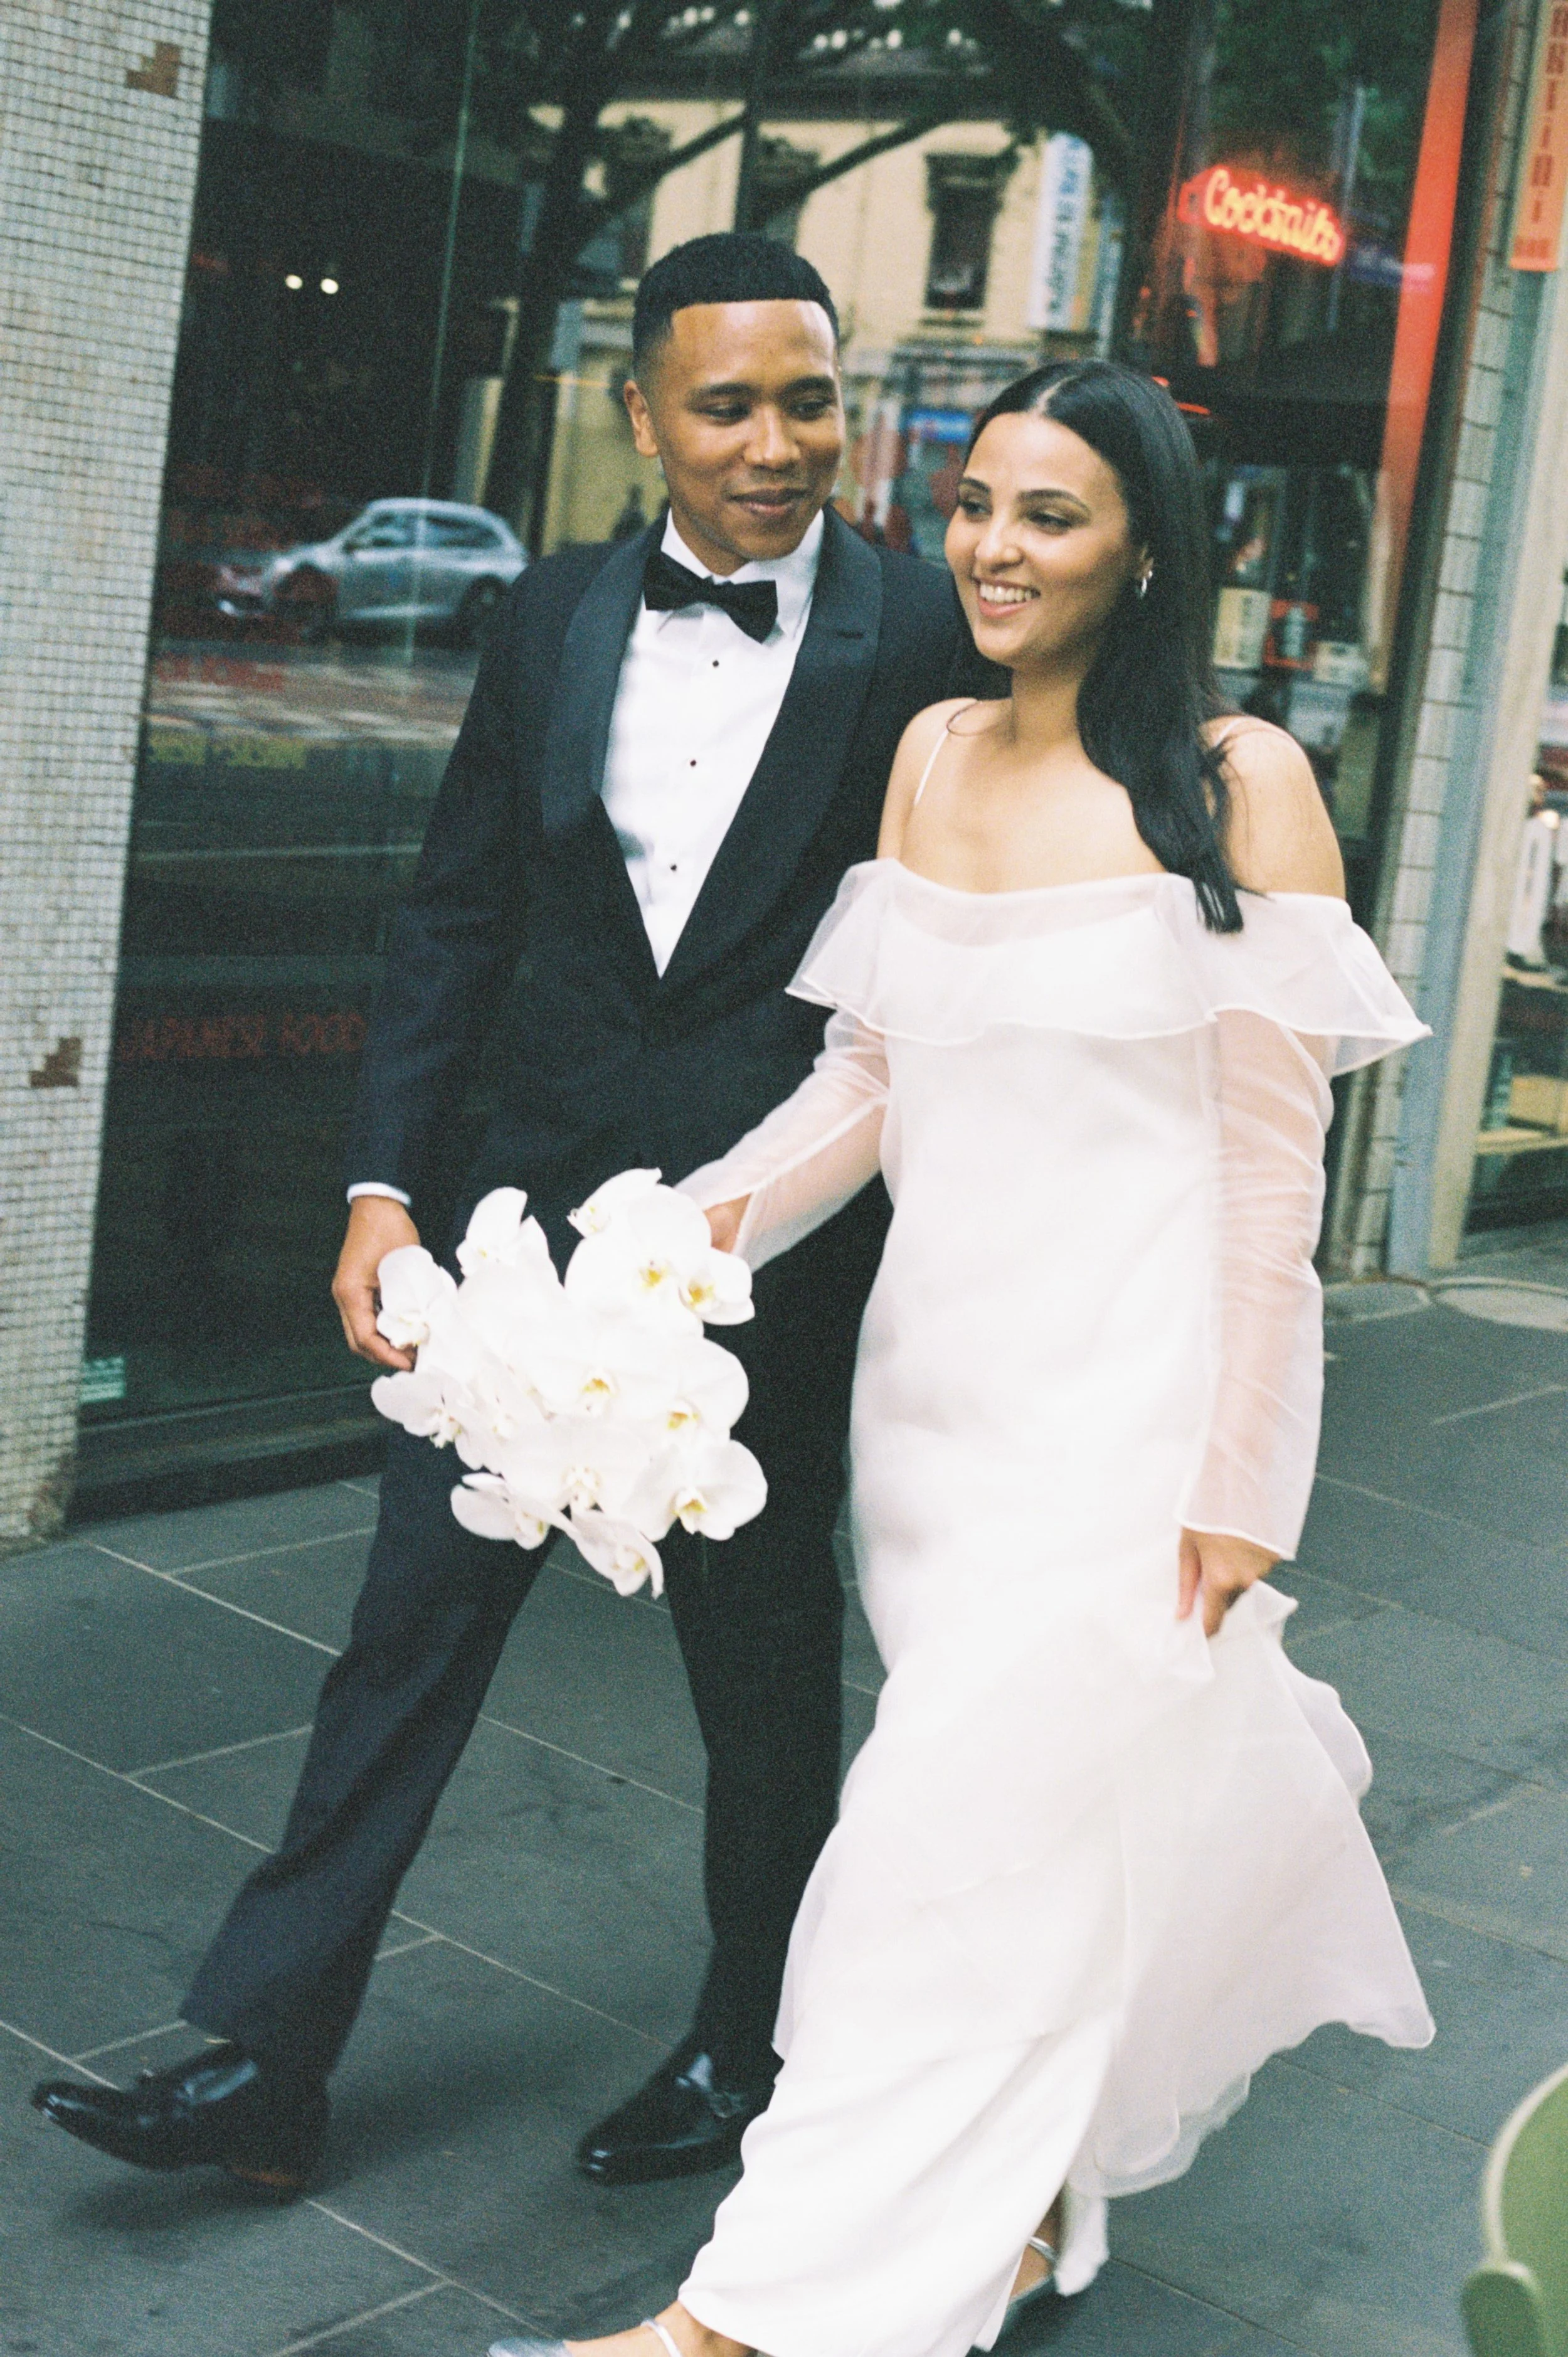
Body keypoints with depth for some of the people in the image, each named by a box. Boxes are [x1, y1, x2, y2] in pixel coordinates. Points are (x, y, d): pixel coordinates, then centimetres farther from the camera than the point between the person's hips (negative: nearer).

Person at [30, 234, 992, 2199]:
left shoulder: (925, 640, -8)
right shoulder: (556, 616, 4)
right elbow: (458, 912, 7)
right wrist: (384, 1185, 1)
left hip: (772, 1243, -3)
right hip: (542, 1215, 4)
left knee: (763, 1666, 13)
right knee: (411, 1625, 7)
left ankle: (749, 2053, 35)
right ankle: (262, 2064, 19)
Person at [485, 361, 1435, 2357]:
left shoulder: (1237, 787, -8)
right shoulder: (933, 755, 9)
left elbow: (1275, 1155, -9)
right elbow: (867, 1072, 10)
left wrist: (1239, 1479, -10)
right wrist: (718, 1214, -9)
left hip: (1128, 1399, -5)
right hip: (936, 1362, 5)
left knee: (977, 1828, -4)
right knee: (1089, 1788, 14)